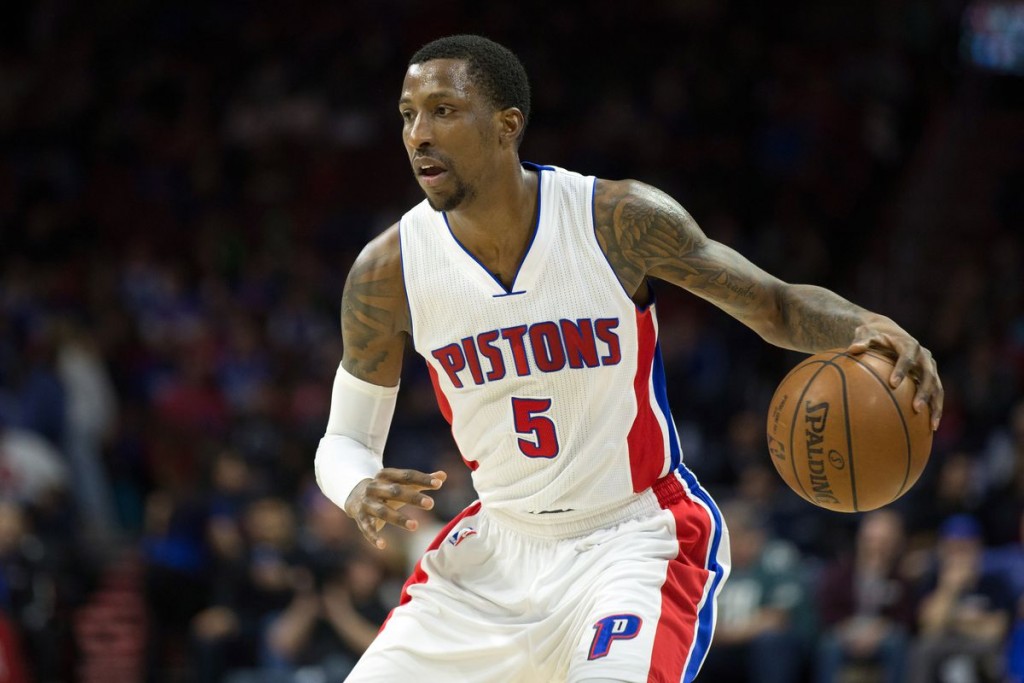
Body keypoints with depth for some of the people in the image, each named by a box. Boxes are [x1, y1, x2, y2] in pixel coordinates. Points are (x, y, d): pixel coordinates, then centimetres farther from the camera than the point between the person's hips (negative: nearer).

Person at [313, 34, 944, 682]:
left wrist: (865, 327, -27)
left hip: (636, 539, -4)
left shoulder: (621, 220, -16)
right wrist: (359, 492, -22)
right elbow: (345, 440, 2)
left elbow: (777, 304, -5)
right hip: (497, 546, 4)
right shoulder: (388, 271, -9)